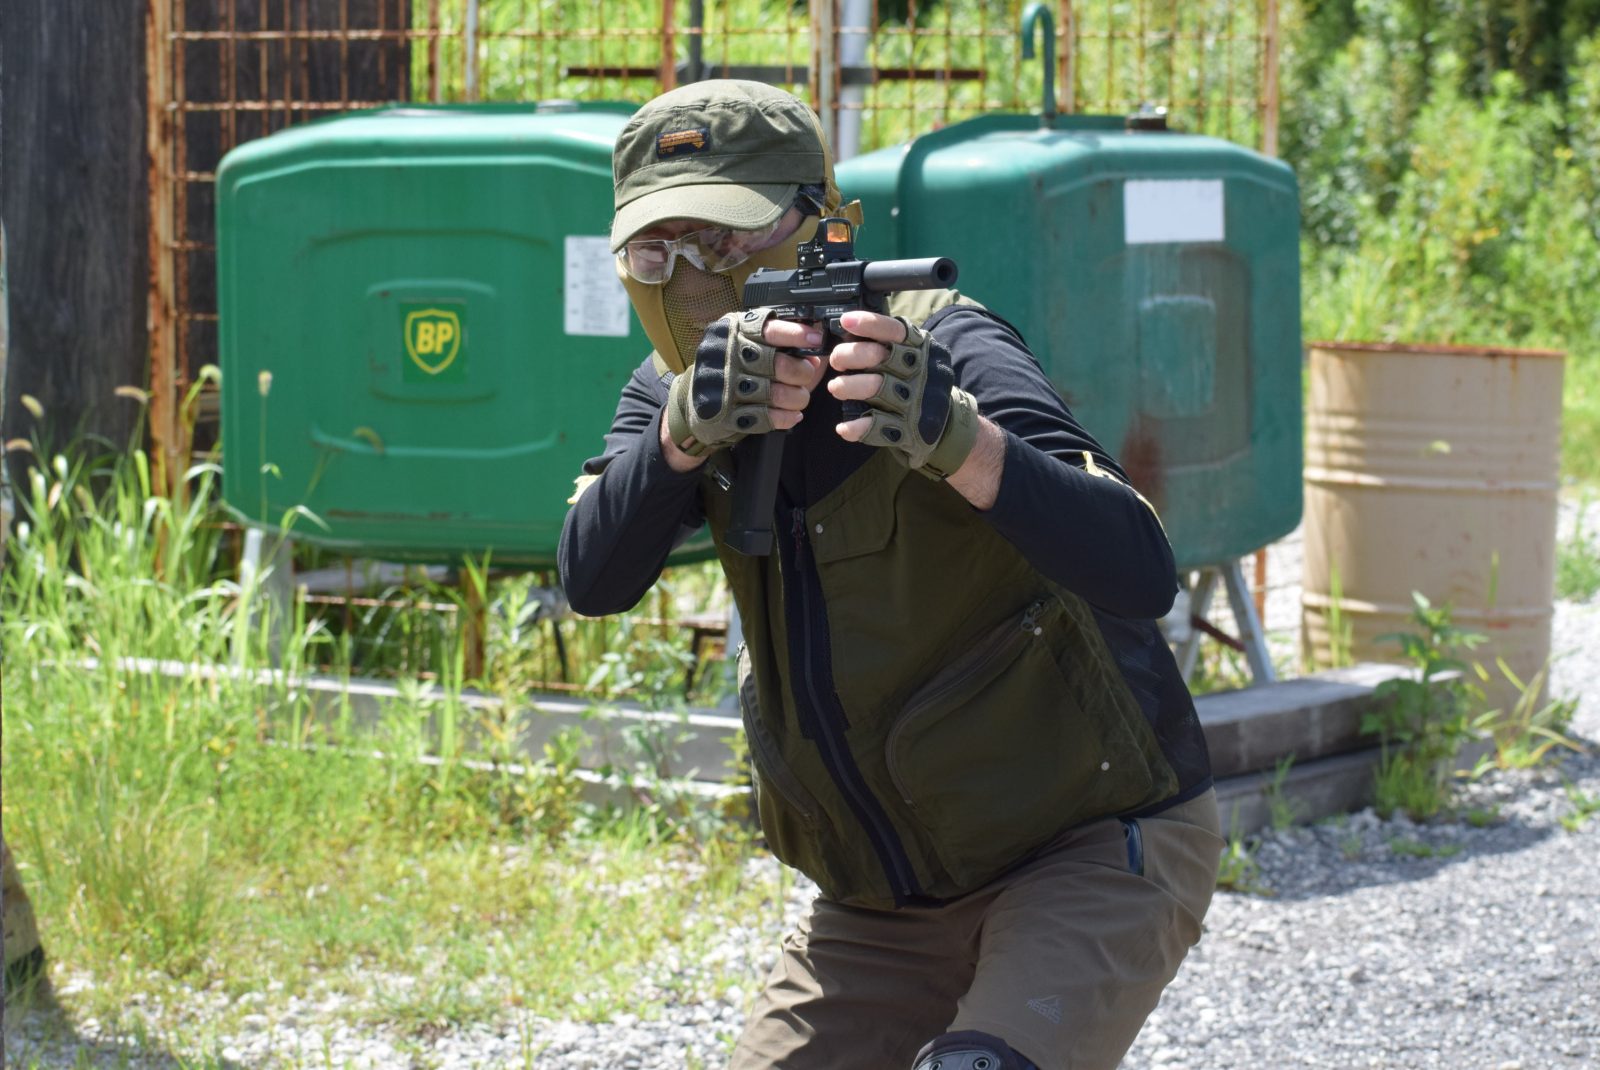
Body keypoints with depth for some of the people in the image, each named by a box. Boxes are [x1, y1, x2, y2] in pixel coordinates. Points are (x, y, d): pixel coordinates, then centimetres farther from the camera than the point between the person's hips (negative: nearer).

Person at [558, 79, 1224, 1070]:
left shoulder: (943, 350, -19)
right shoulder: (670, 396, 0)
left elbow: (1141, 573, -32)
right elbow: (594, 579, -19)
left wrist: (953, 438, -48)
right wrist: (685, 431, -37)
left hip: (1096, 849, -6)